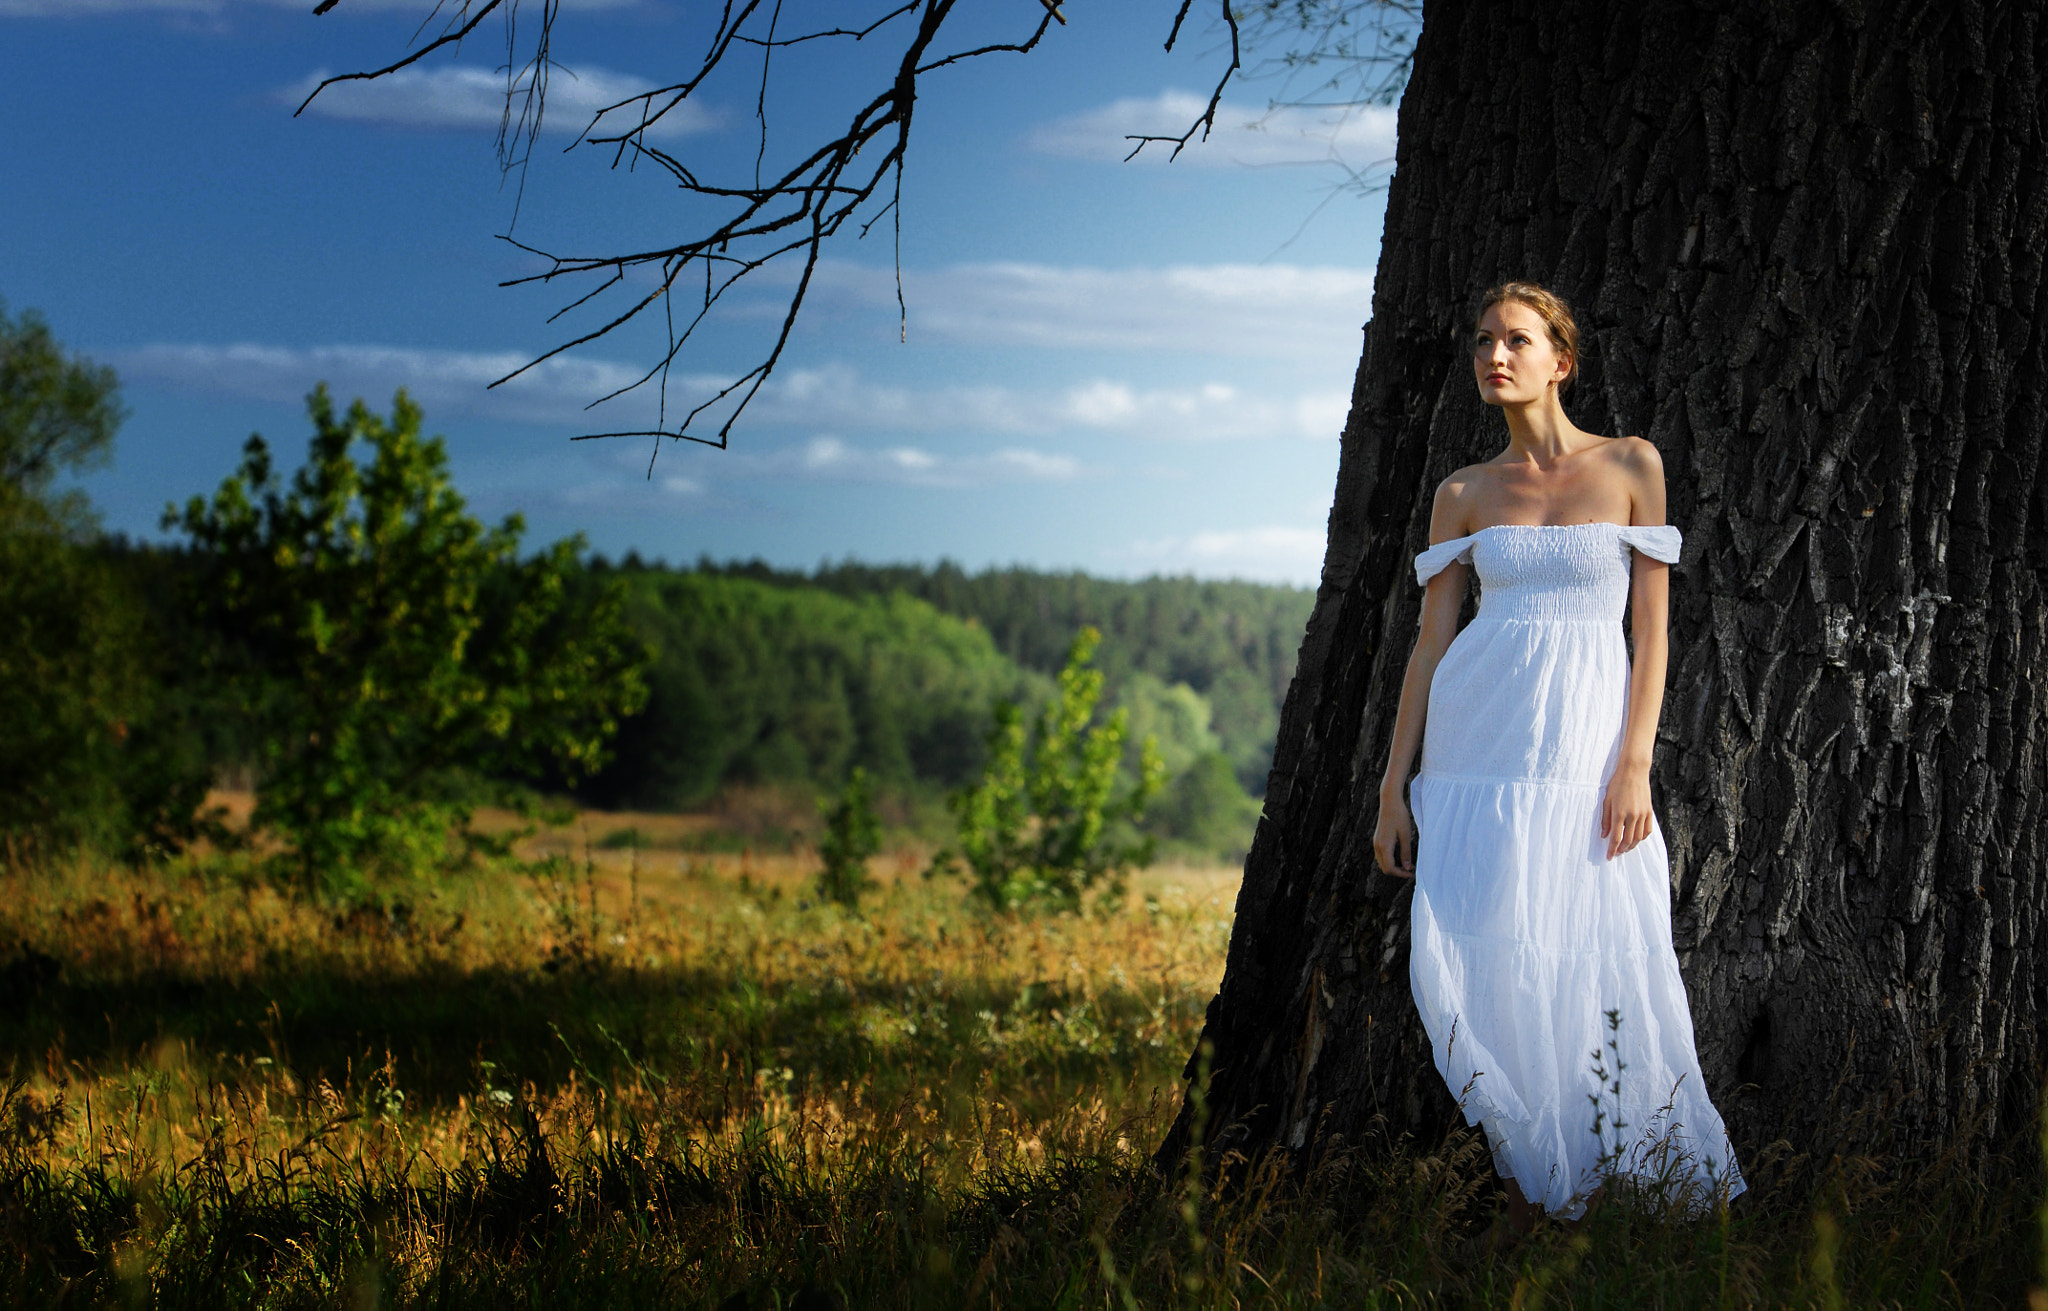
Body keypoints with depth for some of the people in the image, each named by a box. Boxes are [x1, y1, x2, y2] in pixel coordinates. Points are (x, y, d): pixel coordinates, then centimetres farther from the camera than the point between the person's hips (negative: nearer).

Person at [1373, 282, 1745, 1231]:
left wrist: (1635, 766, -10)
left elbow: (1652, 631, 0)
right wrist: (1393, 786, 6)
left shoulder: (1630, 466, 3)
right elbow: (1429, 641, 10)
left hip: (1585, 744, -2)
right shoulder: (1464, 495, 9)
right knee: (1481, 964, -4)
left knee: (1593, 965, -7)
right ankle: (1525, 1191, 7)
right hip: (1477, 738, 3)